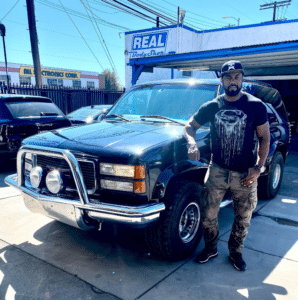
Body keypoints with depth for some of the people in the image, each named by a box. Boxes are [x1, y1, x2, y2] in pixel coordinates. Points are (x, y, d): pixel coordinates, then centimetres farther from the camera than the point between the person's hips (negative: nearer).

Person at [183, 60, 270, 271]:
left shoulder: (256, 106, -5)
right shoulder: (212, 106, 0)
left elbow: (265, 137, -2)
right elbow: (190, 126, 8)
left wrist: (259, 167, -12)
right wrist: (192, 144, -14)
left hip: (245, 174, -1)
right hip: (217, 170, 1)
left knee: (242, 220, 14)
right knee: (208, 216, 9)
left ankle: (235, 252, 38)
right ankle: (211, 249, 34)